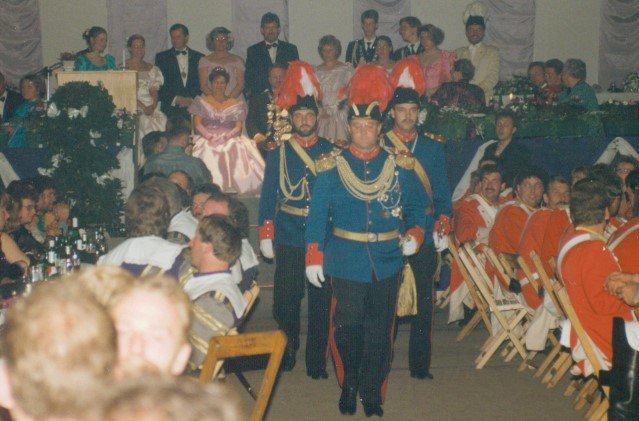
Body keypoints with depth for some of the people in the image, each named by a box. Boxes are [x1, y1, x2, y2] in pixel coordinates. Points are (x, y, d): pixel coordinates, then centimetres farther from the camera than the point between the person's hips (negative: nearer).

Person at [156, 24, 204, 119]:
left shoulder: (199, 57, 13)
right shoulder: (162, 57, 12)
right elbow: (159, 85, 6)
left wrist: (192, 99, -6)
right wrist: (176, 99, -6)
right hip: (171, 109, 0)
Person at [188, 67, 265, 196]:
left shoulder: (236, 104, 15)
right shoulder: (202, 102, 15)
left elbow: (238, 127, 6)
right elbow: (197, 123, 5)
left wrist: (227, 136, -13)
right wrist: (209, 136, -13)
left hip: (230, 140, 0)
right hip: (207, 140, 0)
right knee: (207, 154, -30)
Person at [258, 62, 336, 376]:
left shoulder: (331, 153, 5)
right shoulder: (278, 154, 4)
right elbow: (268, 196, 5)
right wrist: (265, 235, 0)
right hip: (288, 238, 0)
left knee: (321, 299, 4)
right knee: (286, 298, 5)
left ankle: (317, 360, 15)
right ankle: (287, 350, 25)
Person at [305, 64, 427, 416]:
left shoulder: (398, 166, 3)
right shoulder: (332, 167, -1)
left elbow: (418, 205, 11)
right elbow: (317, 214, -1)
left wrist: (414, 234, -6)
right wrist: (314, 256, -5)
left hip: (387, 262, 1)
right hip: (347, 263, -1)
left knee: (380, 330, 6)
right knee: (348, 327, 4)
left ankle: (372, 392, 20)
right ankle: (348, 387, 25)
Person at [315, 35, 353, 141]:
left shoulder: (346, 69, 3)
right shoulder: (316, 71, 12)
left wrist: (331, 111, -6)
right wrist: (321, 111, -3)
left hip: (339, 116, -2)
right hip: (320, 117, 2)